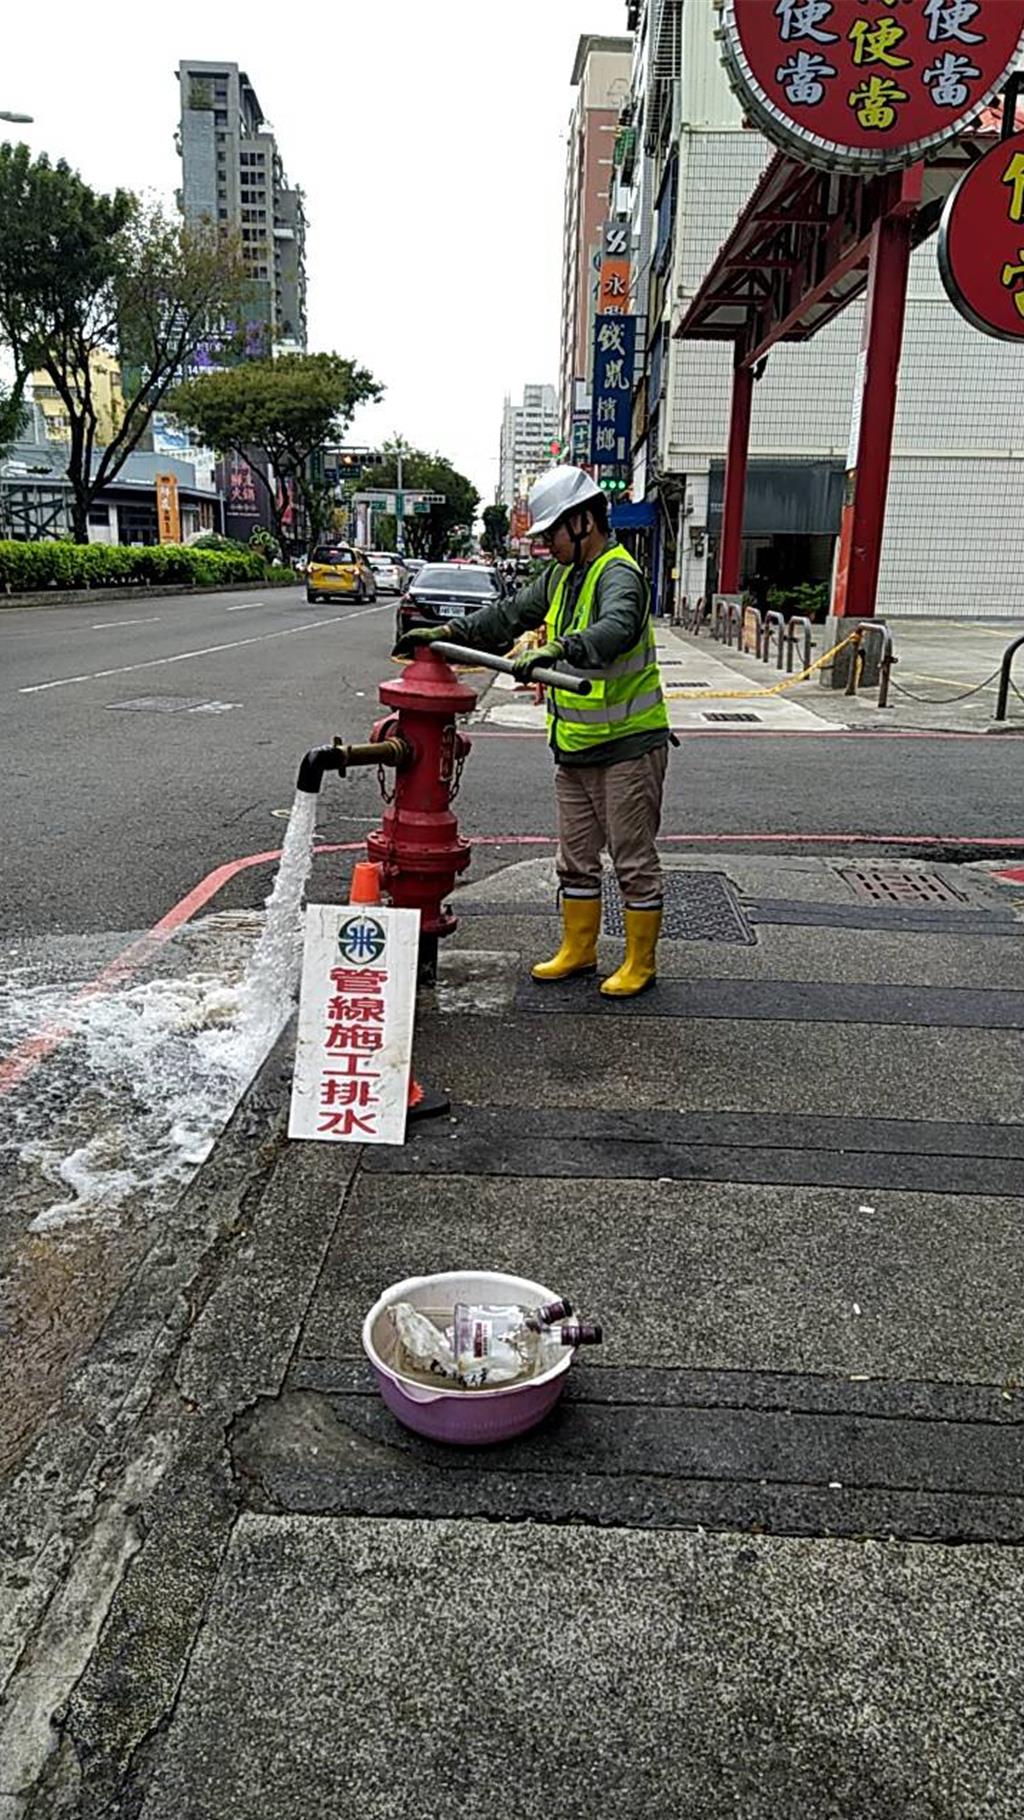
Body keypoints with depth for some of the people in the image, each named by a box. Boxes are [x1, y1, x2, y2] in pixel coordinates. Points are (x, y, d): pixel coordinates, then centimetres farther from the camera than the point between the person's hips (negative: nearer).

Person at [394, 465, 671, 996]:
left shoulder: (619, 575, -18)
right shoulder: (561, 576, 12)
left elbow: (616, 631, -39)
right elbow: (511, 614, 20)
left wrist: (557, 648, -54)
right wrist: (448, 632, 10)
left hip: (628, 745, -9)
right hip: (574, 748, 9)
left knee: (634, 860, 2)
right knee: (576, 858, 17)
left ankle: (640, 962, 14)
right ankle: (578, 950, 30)